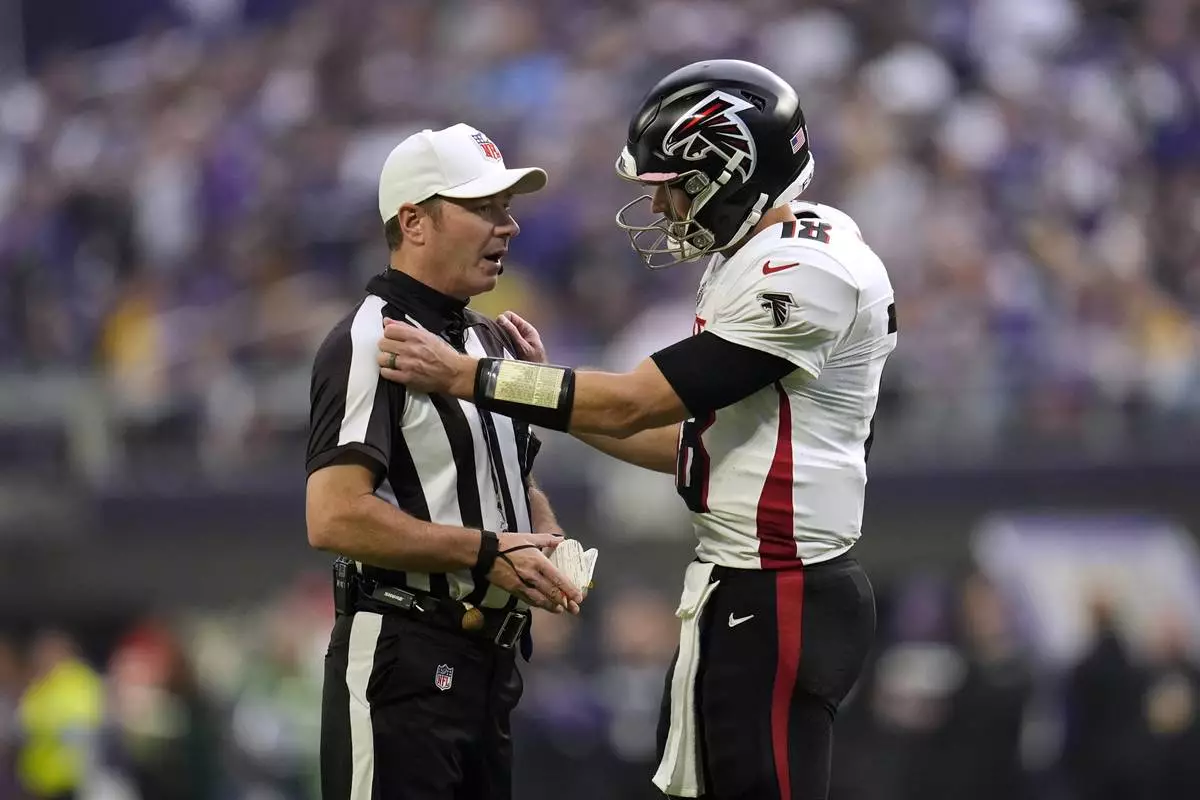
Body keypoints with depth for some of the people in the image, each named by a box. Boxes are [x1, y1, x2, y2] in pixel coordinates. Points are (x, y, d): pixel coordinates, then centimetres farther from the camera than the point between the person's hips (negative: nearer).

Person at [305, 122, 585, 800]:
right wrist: (487, 552, -20)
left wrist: (547, 543, 6)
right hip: (402, 660, -9)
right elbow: (335, 518, -23)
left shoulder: (492, 342, 18)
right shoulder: (369, 343, -13)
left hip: (491, 660, 9)